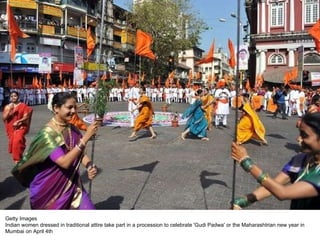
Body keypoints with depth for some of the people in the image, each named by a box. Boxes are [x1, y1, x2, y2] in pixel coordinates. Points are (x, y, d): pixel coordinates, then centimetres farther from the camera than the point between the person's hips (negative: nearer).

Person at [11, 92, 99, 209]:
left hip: (71, 185, 5)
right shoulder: (47, 133, -21)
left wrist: (90, 166, -17)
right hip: (49, 190, -5)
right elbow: (64, 162, -31)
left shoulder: (73, 129, -2)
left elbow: (81, 154, 4)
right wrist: (86, 137, -34)